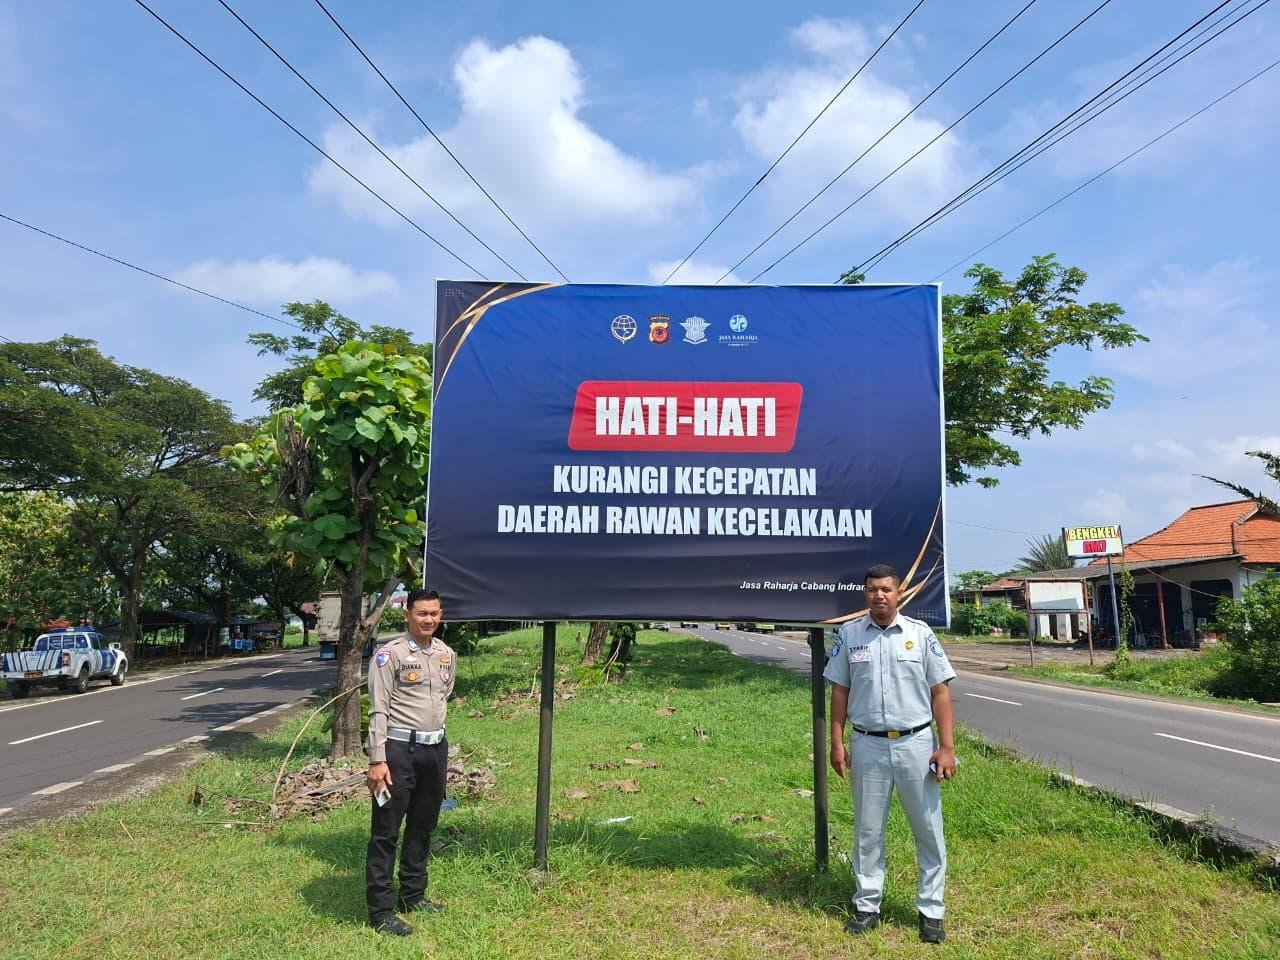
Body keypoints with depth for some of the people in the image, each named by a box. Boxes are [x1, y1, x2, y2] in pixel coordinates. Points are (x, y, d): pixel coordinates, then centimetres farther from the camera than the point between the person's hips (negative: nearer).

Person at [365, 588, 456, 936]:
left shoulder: (447, 655, 8)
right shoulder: (390, 654, -10)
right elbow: (378, 710, -13)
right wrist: (377, 760, -17)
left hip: (436, 749, 7)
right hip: (399, 750, -6)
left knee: (423, 827, 16)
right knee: (386, 831, 1)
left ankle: (412, 896, 31)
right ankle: (381, 910, 9)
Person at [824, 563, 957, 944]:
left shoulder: (920, 633, -1)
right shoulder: (849, 635, 2)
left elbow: (940, 691, 0)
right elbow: (839, 691, 6)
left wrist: (946, 746, -5)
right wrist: (837, 743, 2)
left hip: (916, 744, -1)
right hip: (868, 745, 1)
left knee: (929, 830, 6)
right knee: (867, 831, 11)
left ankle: (931, 910, 20)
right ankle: (867, 906, 24)